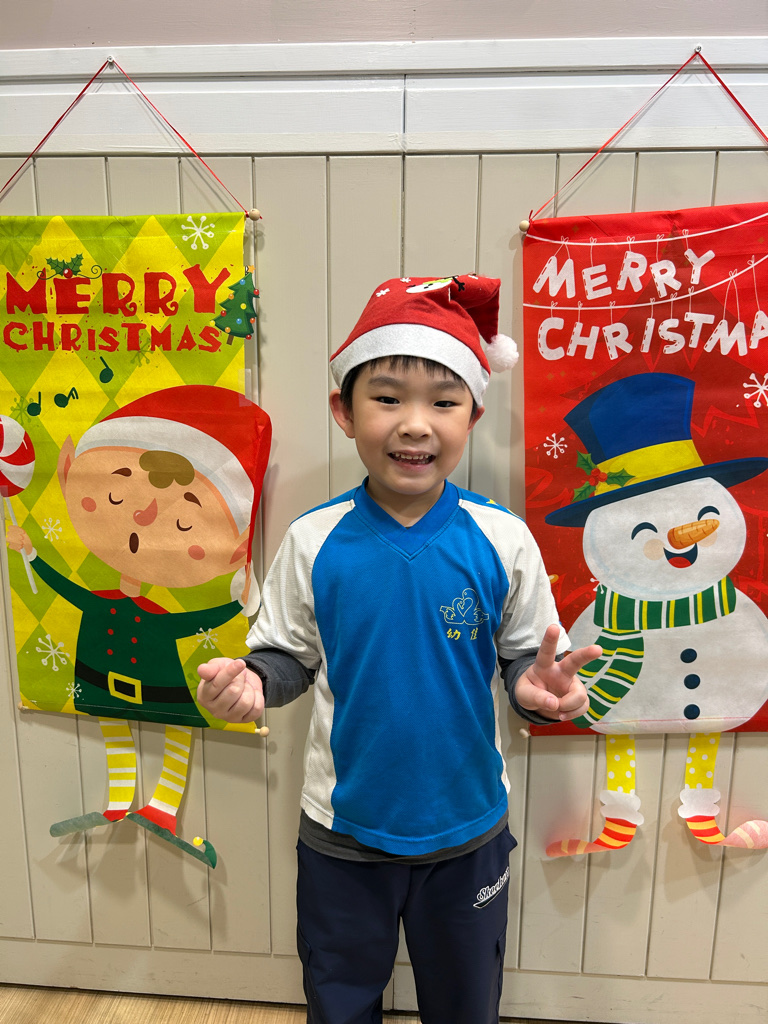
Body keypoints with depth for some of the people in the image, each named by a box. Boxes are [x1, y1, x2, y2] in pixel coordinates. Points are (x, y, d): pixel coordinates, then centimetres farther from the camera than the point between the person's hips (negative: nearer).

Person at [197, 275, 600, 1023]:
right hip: (342, 829, 0)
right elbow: (287, 654, -4)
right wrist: (248, 681, -24)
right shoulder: (312, 542, -14)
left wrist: (538, 685, -27)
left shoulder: (502, 540, -15)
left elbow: (527, 655, -5)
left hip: (468, 828, 0)